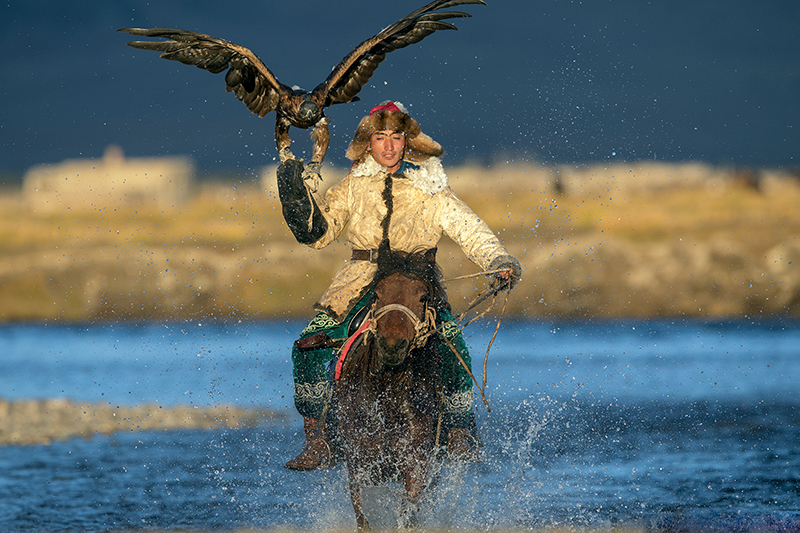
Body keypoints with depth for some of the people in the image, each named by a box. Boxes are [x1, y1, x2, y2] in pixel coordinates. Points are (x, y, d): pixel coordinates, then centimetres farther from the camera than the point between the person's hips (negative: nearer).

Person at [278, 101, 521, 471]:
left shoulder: (430, 191, 4)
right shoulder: (353, 187, 9)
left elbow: (473, 234, 4)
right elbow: (318, 233, 7)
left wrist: (501, 264, -13)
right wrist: (297, 200, -9)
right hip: (361, 284, 2)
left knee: (453, 350, -27)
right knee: (307, 349, -16)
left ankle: (459, 433, -12)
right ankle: (318, 441, -6)